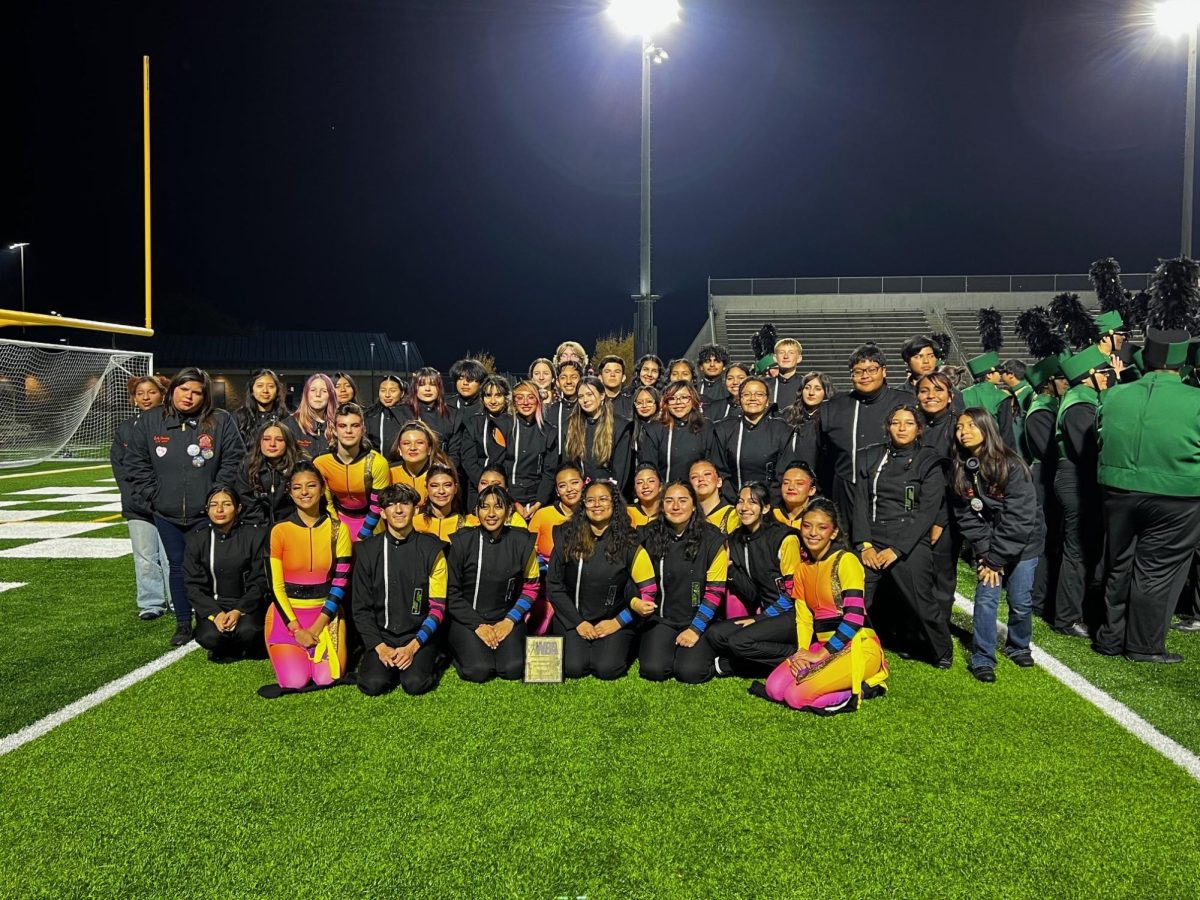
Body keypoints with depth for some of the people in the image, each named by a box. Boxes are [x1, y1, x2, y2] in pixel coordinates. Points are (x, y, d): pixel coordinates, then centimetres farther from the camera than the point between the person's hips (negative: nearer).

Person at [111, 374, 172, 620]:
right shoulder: (125, 429, 11)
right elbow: (120, 467, 10)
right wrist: (135, 495, -3)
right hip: (138, 506, 3)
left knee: (172, 557, -1)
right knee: (145, 558, 6)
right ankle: (150, 604, 15)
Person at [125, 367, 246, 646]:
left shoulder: (222, 421, -5)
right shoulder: (150, 421, 3)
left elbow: (233, 461, -5)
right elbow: (136, 462, 7)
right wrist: (152, 496, 0)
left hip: (206, 514, -3)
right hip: (166, 514, 3)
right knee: (178, 566, 12)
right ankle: (183, 624, 24)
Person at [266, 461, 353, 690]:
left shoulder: (338, 529, 0)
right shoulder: (280, 531, -3)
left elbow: (340, 583, -3)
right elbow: (276, 586, -4)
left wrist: (317, 627, -11)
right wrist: (297, 630, -12)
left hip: (325, 614, 1)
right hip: (287, 614, -1)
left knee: (326, 679, -16)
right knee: (295, 681, -17)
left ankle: (309, 651, 18)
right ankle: (288, 653, 18)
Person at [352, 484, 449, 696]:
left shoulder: (431, 549, -1)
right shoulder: (368, 550, 2)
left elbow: (438, 606, -3)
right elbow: (361, 607, 3)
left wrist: (413, 646, -14)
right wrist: (379, 646, -9)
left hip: (419, 635, -1)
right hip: (381, 634, 1)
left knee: (415, 684, -24)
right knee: (373, 684, -22)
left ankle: (424, 662, 9)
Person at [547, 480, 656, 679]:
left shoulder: (629, 543, -4)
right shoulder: (567, 537, -2)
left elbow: (648, 590, -3)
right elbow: (554, 586, 0)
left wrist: (618, 622, -8)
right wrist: (578, 622, -6)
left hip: (614, 620, 0)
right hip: (573, 619, 1)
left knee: (607, 669, -21)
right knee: (573, 668, -20)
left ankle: (619, 646, 13)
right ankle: (577, 644, 14)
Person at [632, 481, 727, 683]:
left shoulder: (712, 539, -7)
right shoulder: (649, 536, -1)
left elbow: (715, 590, -6)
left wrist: (696, 629, -12)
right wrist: (636, 602, -17)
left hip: (699, 620, -1)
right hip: (661, 618, 2)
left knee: (690, 672, -21)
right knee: (653, 670, -19)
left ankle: (699, 649, 13)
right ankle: (659, 647, 14)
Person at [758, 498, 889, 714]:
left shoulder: (845, 560, -9)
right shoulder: (802, 568, 13)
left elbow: (855, 616, -17)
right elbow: (803, 618, 10)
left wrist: (821, 654, -16)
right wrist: (802, 650, -8)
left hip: (857, 645, -7)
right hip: (821, 646, 7)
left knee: (798, 696, -24)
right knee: (774, 688, -15)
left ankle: (862, 688, -4)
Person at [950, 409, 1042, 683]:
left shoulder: (1012, 466, -20)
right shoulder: (959, 471, -6)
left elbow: (1019, 518, -21)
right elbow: (966, 516, -4)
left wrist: (997, 558, -18)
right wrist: (985, 554, -13)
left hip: (1022, 542, -2)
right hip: (987, 545, 3)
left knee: (1021, 601, 3)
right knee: (986, 598, -7)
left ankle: (1019, 647, 29)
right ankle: (982, 658, 4)